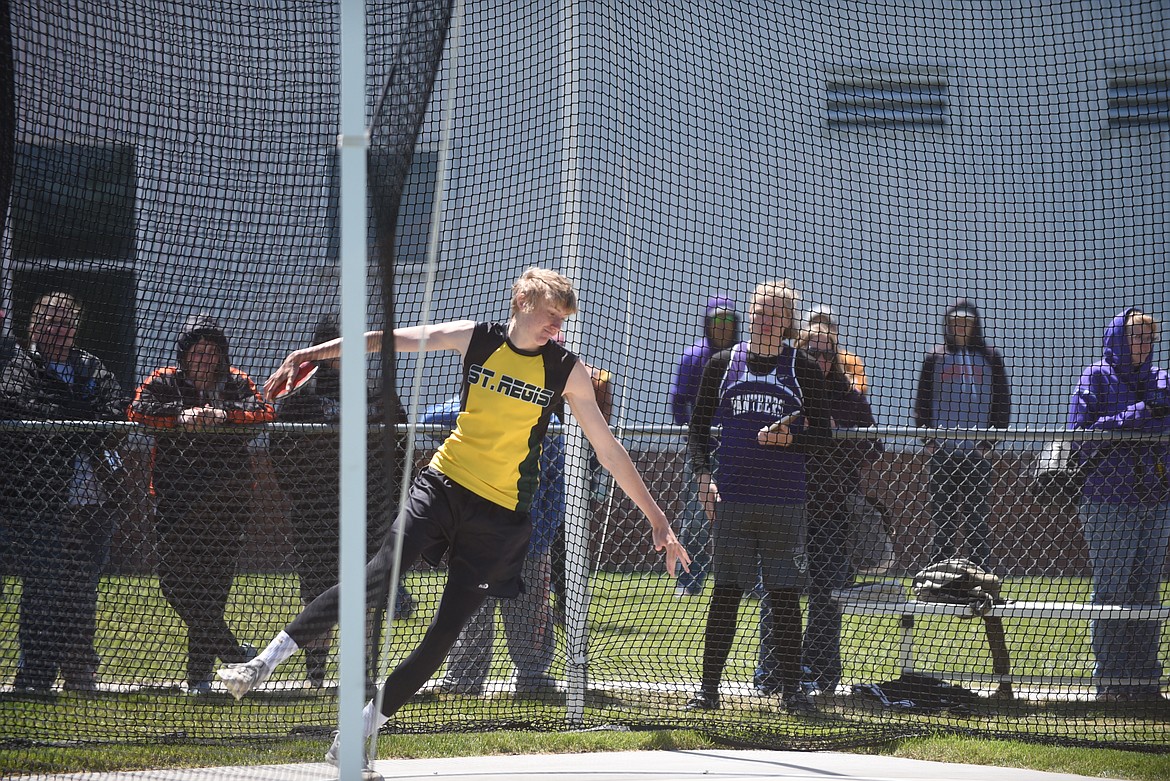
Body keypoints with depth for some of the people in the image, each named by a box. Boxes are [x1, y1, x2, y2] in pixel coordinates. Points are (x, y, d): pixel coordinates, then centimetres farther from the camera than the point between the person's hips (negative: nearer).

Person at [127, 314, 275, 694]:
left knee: (214, 580, -1)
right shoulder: (163, 382, 9)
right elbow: (137, 412, -7)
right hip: (175, 495, 0)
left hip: (227, 496, 0)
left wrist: (225, 415, -21)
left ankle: (199, 673, 7)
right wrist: (180, 418, -22)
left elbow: (265, 412, -4)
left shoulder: (237, 383, 12)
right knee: (174, 577, -11)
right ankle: (230, 649, 1)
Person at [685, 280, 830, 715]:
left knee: (785, 595, 1)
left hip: (785, 502, 0)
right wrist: (703, 473, -3)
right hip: (732, 499, 0)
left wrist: (789, 439, -13)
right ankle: (709, 686, 6)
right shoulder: (722, 365, 8)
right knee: (725, 593, 1)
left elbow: (821, 437, 6)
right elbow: (699, 427, 12)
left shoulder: (804, 371, 5)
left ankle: (790, 687, 9)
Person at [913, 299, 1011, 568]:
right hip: (942, 452, 1)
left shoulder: (990, 359, 10)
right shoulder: (935, 359, 11)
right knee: (943, 518, 0)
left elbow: (1003, 403, 9)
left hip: (978, 453, -1)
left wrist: (990, 441, -1)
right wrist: (928, 440, 0)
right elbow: (922, 402, 12)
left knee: (976, 518, -3)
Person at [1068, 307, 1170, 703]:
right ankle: (1110, 680, -2)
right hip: (1109, 501, -5)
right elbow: (1081, 432, -9)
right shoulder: (1097, 378, 2)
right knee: (1111, 591, -4)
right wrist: (1136, 417, -16)